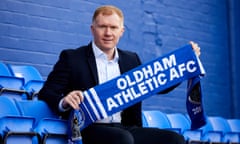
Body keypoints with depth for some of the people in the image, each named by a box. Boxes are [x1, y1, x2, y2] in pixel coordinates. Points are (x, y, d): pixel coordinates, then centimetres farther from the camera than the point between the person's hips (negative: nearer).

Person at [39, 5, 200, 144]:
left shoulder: (131, 60, 21)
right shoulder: (72, 58, 6)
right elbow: (46, 93, 0)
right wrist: (63, 102, -24)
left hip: (125, 128, 5)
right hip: (89, 129, -5)